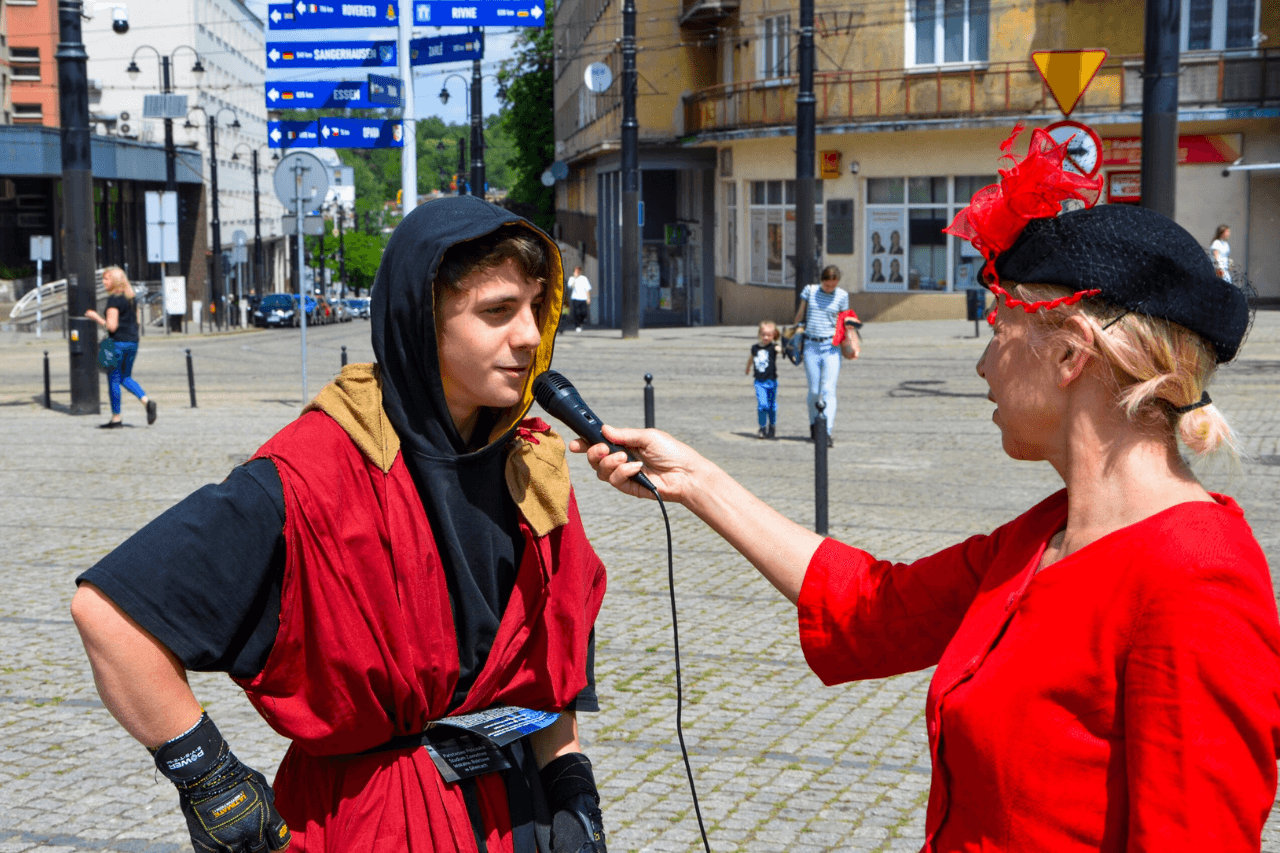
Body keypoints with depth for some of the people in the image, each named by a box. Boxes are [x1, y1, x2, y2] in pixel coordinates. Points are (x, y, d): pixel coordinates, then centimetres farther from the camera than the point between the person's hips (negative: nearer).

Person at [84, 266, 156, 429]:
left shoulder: (114, 299, -14)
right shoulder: (132, 297, 11)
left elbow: (111, 326, -19)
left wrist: (96, 317, -7)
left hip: (118, 342, -8)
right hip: (133, 342, 8)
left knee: (113, 380, 1)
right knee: (126, 377, 20)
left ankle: (116, 419, 6)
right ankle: (146, 401, 1)